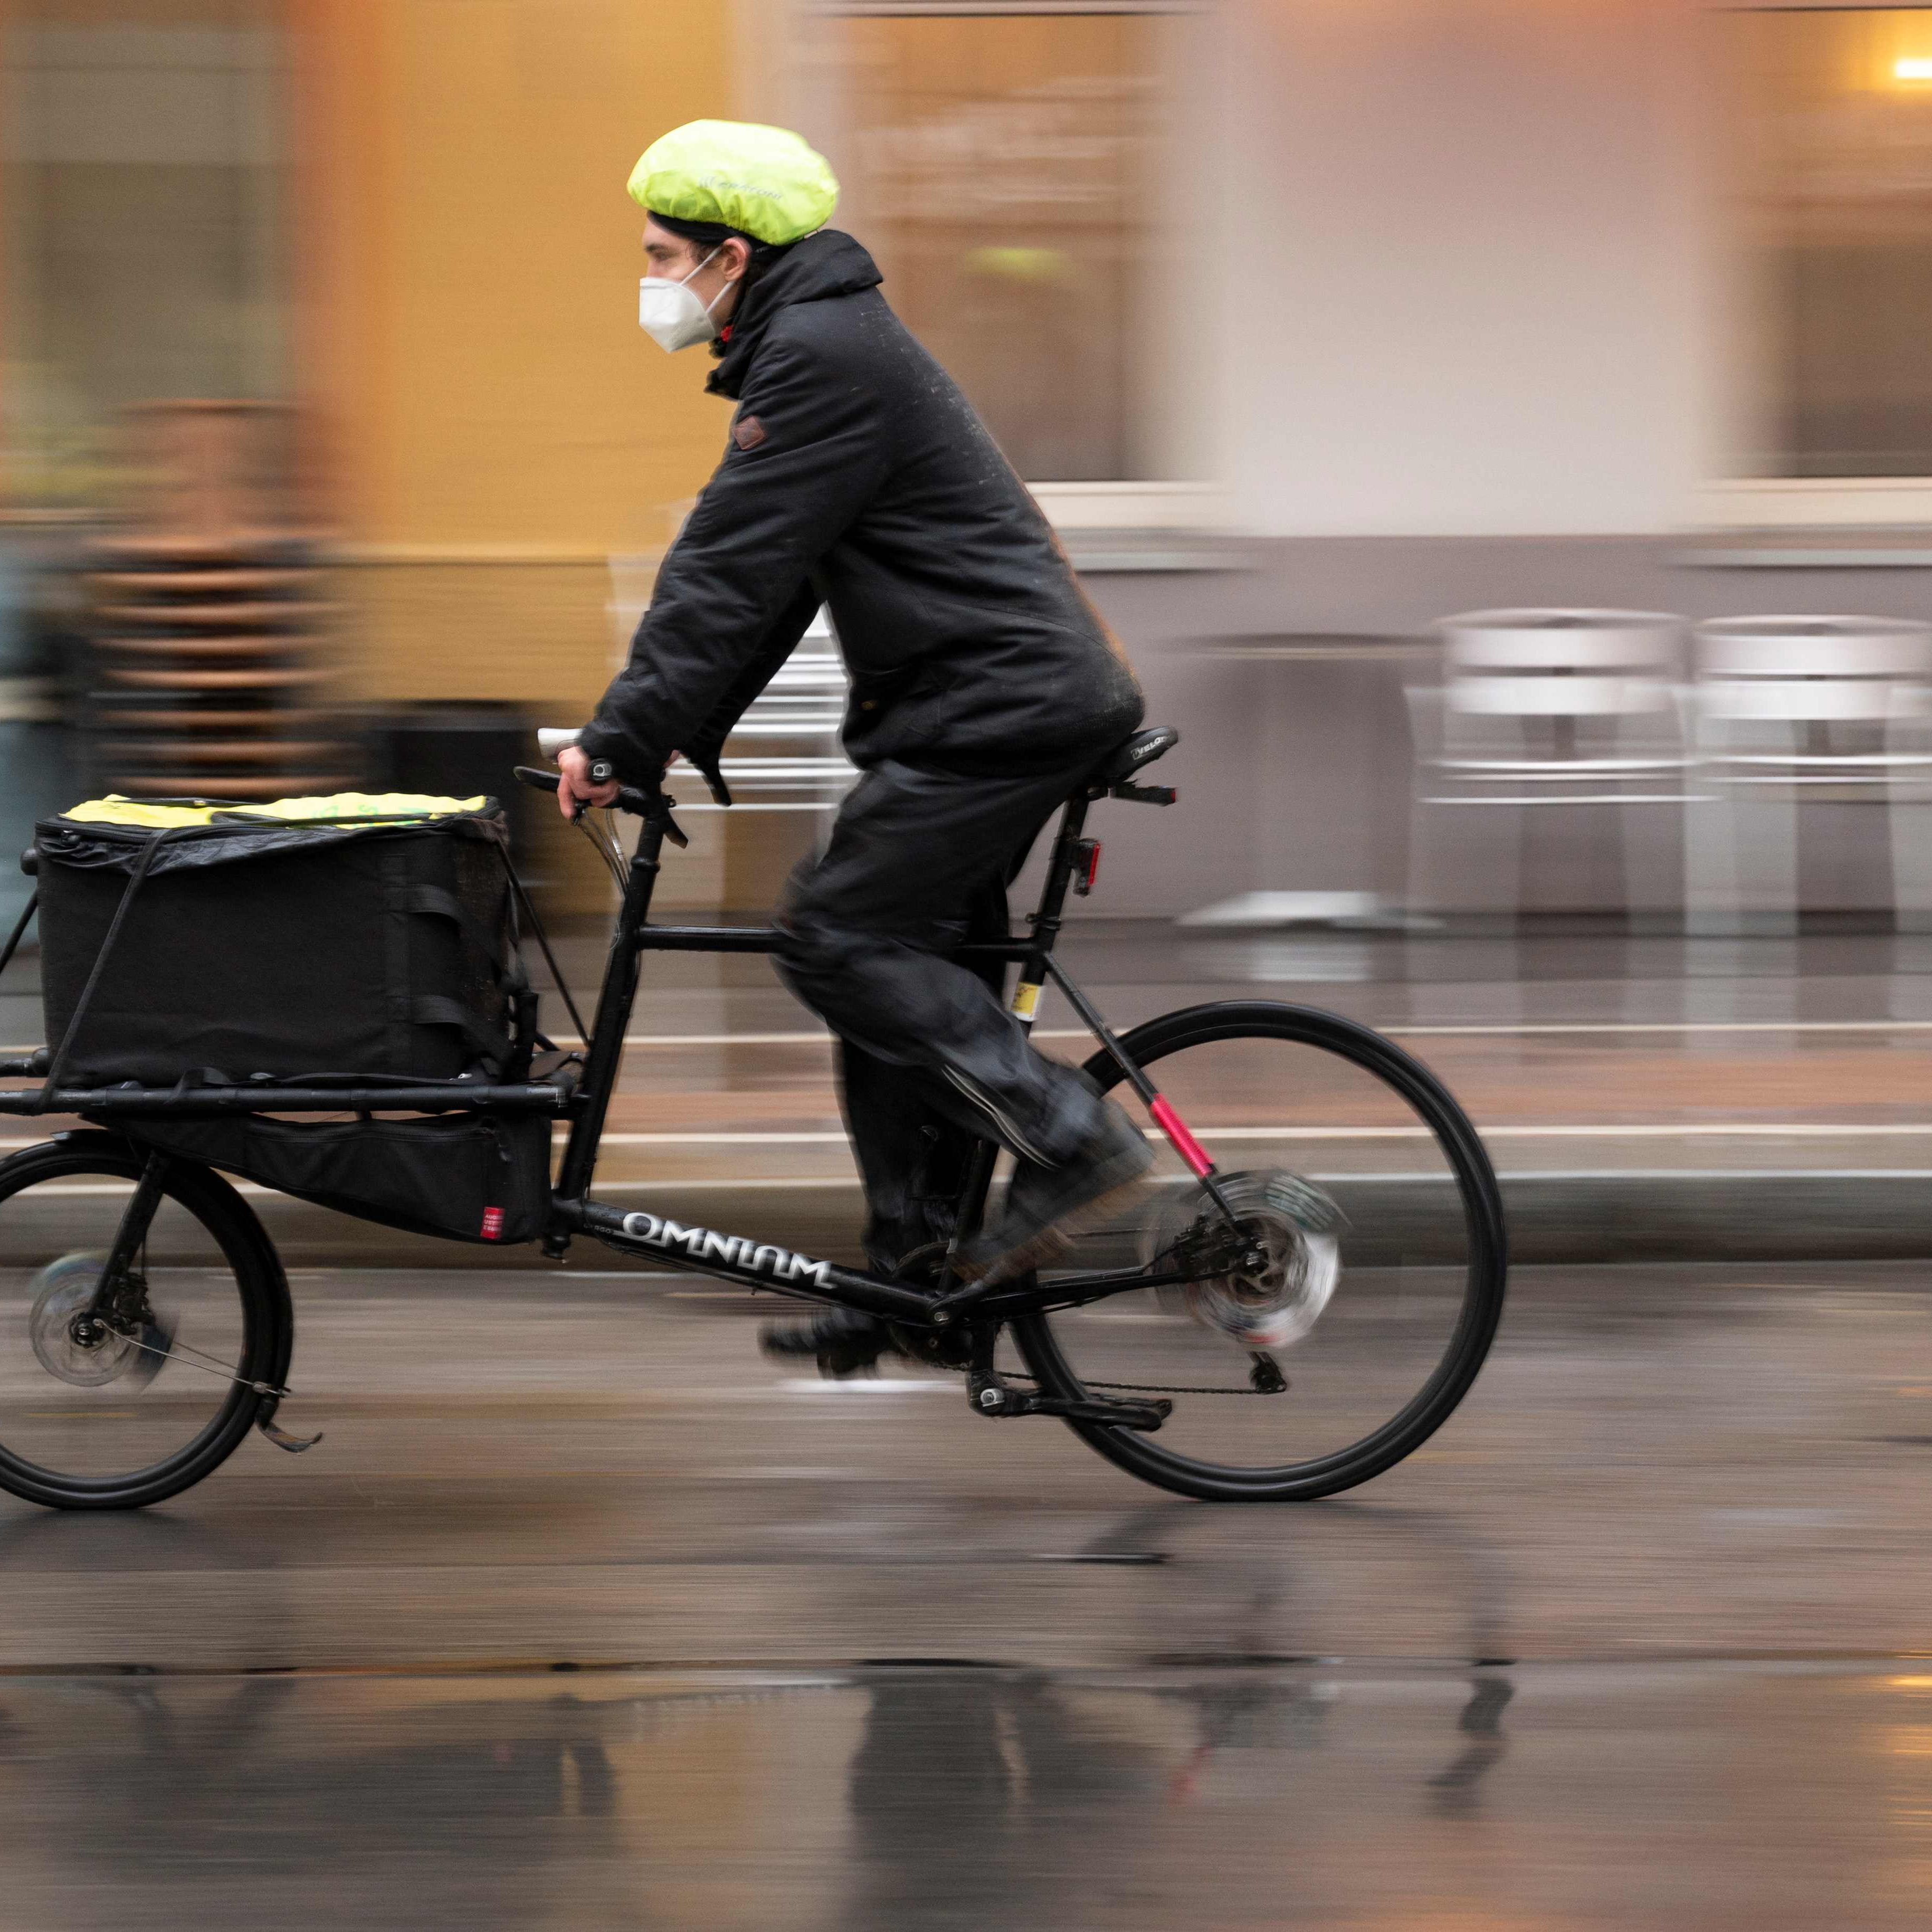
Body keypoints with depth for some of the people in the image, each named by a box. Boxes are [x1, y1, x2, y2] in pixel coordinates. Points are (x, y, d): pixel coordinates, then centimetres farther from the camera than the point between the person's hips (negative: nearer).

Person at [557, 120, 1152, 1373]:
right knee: (908, 963, 12)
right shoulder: (829, 339, 19)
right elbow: (756, 579, 22)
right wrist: (670, 739, 16)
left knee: (839, 940, -11)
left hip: (999, 703, -11)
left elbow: (731, 577, -18)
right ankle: (911, 1278, 16)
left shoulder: (820, 354, -14)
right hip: (1025, 693, 11)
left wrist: (623, 741, -15)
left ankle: (1074, 1140, -14)